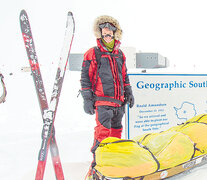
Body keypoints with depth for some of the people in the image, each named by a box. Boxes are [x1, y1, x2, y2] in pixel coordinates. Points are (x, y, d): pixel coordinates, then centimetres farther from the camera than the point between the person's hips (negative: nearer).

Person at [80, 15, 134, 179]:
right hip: (102, 101, -6)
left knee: (116, 130, 14)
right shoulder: (93, 54, -1)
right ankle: (97, 164, -5)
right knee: (103, 130, -14)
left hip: (119, 101, 6)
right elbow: (86, 77, -3)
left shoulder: (120, 54, 17)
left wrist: (128, 93, 21)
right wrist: (87, 99, -8)